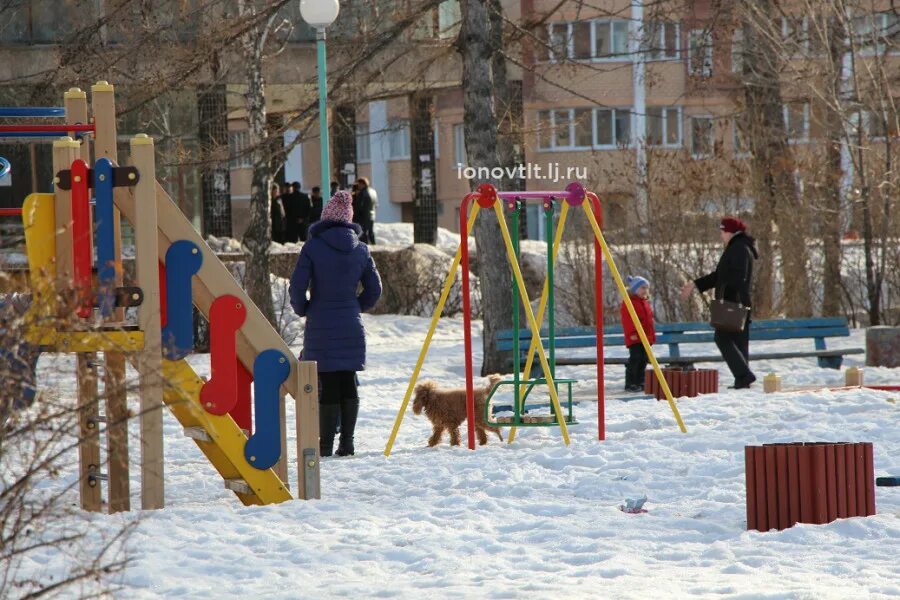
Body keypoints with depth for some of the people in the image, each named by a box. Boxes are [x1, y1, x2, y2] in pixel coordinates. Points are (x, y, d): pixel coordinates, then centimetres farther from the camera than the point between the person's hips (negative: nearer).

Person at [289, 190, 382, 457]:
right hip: (351, 328, 3)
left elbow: (297, 287, -10)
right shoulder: (361, 250, 3)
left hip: (321, 327, -3)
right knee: (348, 383, 9)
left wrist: (303, 310, 8)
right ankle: (346, 442, 10)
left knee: (328, 385, -1)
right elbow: (374, 289, 8)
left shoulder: (313, 247, -9)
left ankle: (326, 445, -1)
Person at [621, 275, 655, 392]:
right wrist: (632, 333, -20)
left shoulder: (645, 303, 20)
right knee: (635, 359, -13)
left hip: (646, 338, 9)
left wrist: (652, 334, 22)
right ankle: (630, 384, -11)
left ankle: (640, 382, 18)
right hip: (635, 338, -9)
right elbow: (627, 320, -15)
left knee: (644, 360, 10)